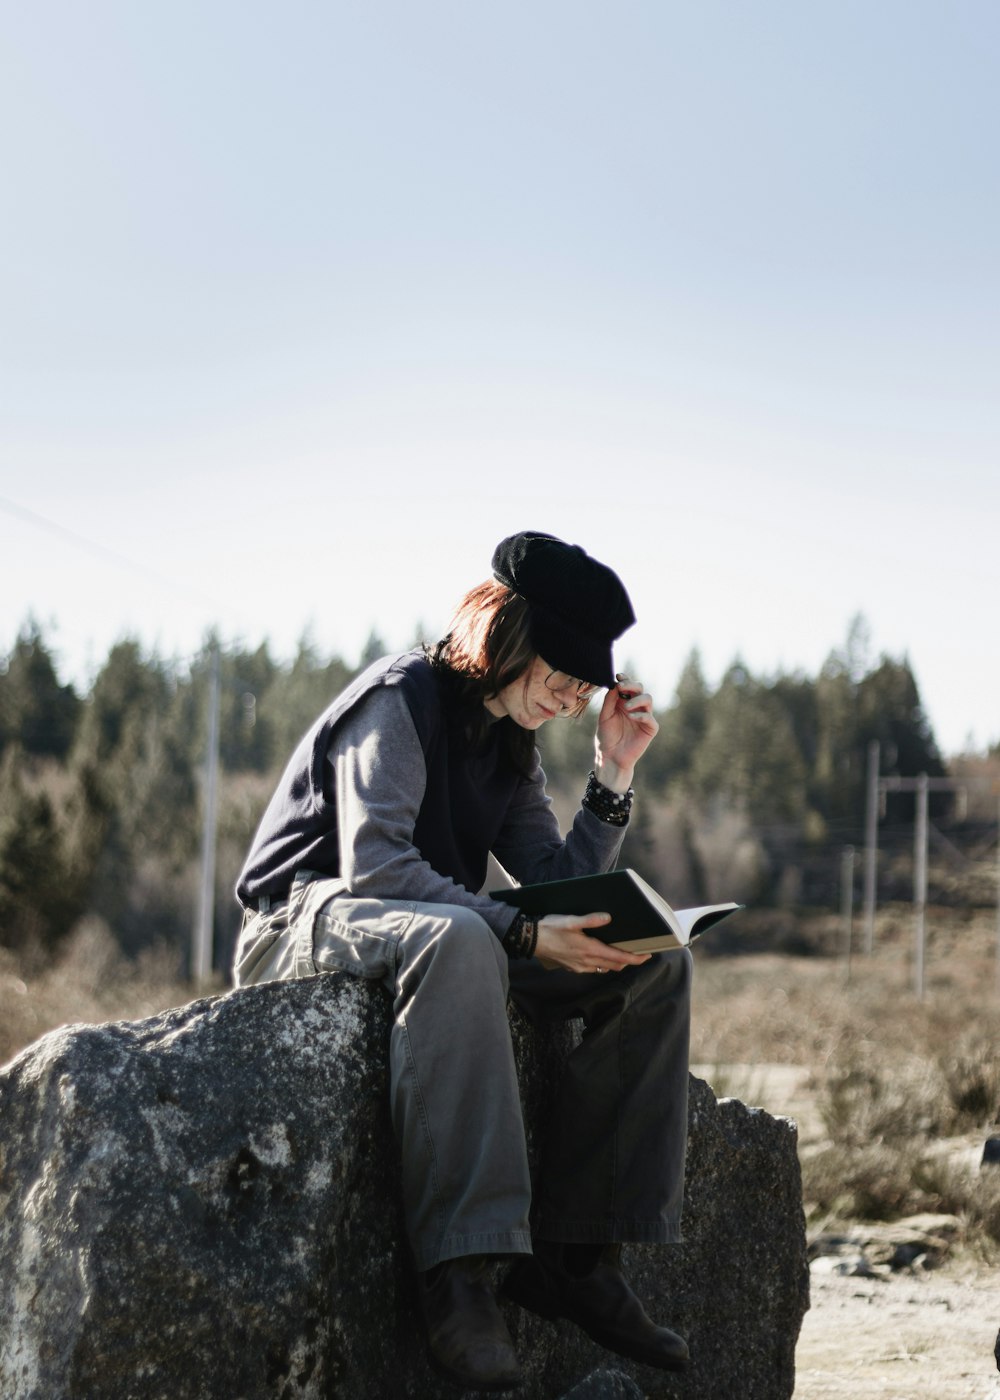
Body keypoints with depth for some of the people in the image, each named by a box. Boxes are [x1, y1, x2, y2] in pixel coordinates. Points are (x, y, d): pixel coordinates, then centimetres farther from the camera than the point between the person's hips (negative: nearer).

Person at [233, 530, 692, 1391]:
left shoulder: (511, 745, 14)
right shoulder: (401, 699, -11)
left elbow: (562, 889, 7)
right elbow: (373, 865, -25)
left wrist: (614, 773, -3)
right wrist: (526, 934, -33)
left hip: (447, 936, 8)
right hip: (307, 917, -8)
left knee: (653, 963, -8)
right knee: (457, 939, -42)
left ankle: (573, 1253, -16)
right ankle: (460, 1269, -47)